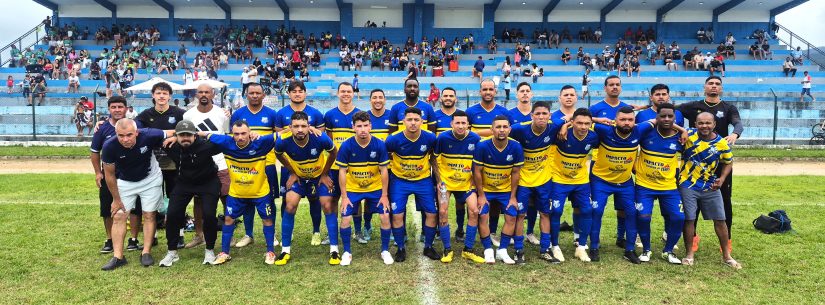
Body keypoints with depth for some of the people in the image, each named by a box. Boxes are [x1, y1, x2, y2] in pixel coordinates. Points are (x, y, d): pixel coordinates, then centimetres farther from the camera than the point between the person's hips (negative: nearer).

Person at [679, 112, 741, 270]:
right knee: (688, 220, 0)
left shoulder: (722, 143, -4)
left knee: (720, 220, 8)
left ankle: (726, 256, 23)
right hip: (687, 186, -2)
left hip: (711, 188, 3)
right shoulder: (688, 136, -11)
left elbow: (728, 162, 11)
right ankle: (689, 255, 16)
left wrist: (722, 179, -4)